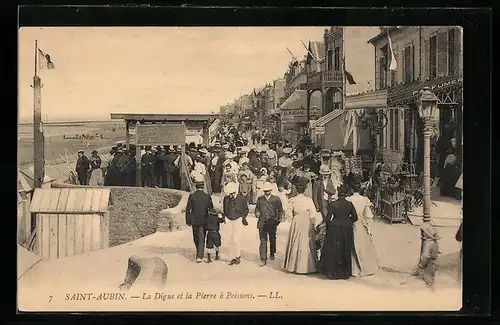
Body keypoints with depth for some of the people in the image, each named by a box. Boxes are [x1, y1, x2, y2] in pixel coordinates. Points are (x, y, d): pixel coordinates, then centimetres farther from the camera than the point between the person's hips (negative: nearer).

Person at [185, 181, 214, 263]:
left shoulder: (191, 196, -10)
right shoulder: (207, 197, -9)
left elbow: (188, 210, -8)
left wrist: (188, 221, 1)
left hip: (194, 221, 1)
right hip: (204, 221, -1)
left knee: (196, 238, 20)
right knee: (202, 238, 4)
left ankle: (199, 253, 37)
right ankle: (199, 256, -4)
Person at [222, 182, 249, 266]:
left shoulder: (242, 199, -10)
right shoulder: (226, 199, -2)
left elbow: (246, 210, 3)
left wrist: (243, 218, -4)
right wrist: (224, 217, 3)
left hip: (238, 220, -4)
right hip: (229, 221, 4)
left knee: (235, 239, -11)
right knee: (230, 241, 5)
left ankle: (238, 256, 10)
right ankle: (233, 257, 16)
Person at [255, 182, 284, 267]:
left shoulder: (276, 199, 1)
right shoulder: (260, 199, 7)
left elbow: (280, 210, 5)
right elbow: (257, 208, 16)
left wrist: (278, 219, -9)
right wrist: (257, 213, -6)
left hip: (272, 223, 0)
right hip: (262, 223, 0)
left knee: (272, 240, 18)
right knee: (263, 241, -7)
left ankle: (272, 254, 40)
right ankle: (263, 259, -8)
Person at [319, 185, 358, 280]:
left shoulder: (332, 204, -12)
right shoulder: (350, 204, -5)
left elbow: (328, 218, -11)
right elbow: (355, 217, 1)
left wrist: (328, 227, 5)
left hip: (334, 230, -2)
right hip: (347, 230, 3)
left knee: (333, 251, 9)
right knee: (346, 251, 14)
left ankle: (332, 272, 13)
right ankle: (345, 273, 20)